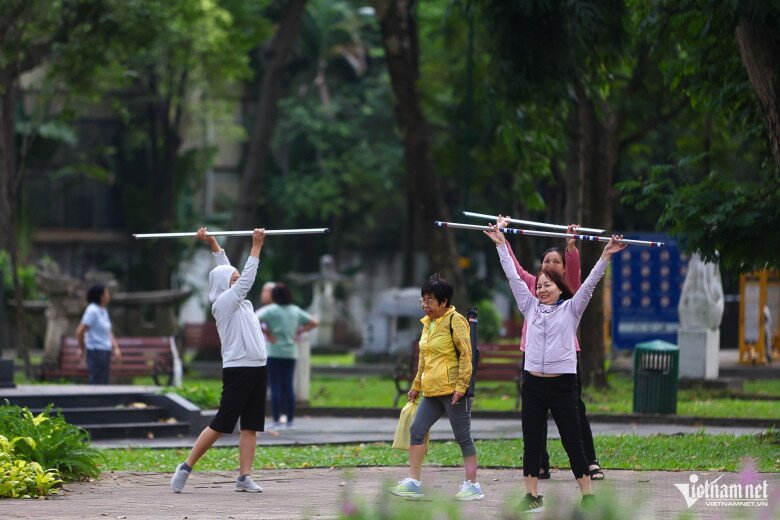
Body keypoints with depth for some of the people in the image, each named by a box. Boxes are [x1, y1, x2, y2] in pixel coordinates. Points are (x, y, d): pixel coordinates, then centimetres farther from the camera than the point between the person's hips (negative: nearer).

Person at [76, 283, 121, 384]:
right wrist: (81, 349, -5)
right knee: (96, 383, -9)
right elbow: (80, 331, -17)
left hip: (105, 351, 9)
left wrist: (116, 347, 4)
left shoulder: (103, 311, 14)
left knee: (103, 383, 10)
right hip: (96, 352, -9)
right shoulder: (92, 310, -14)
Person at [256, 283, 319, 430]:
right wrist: (298, 331, 10)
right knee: (288, 387, 7)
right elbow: (314, 322, 14)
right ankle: (290, 421, 8)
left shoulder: (271, 310, -7)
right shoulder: (295, 311, 9)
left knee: (275, 387, -4)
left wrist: (266, 333, -12)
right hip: (290, 353, 5)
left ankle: (276, 421, -5)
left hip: (274, 352, -5)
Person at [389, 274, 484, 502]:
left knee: (463, 437, -2)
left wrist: (461, 386, -19)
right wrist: (416, 386, 27)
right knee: (416, 431, 2)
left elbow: (466, 354, -15)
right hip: (432, 392, 9)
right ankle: (413, 482, 5)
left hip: (453, 391, -8)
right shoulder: (428, 323, 16)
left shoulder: (455, 321, -10)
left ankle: (472, 485, 5)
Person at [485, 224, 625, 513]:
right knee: (531, 443, 4)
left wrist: (606, 256, -12)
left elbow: (590, 283, -3)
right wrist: (501, 244, 12)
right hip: (533, 383, 3)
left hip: (563, 384, -3)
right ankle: (532, 497, 11)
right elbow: (513, 277, 12)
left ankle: (588, 497, 4)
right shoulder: (531, 307, 11)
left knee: (573, 443, -1)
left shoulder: (571, 310, 4)